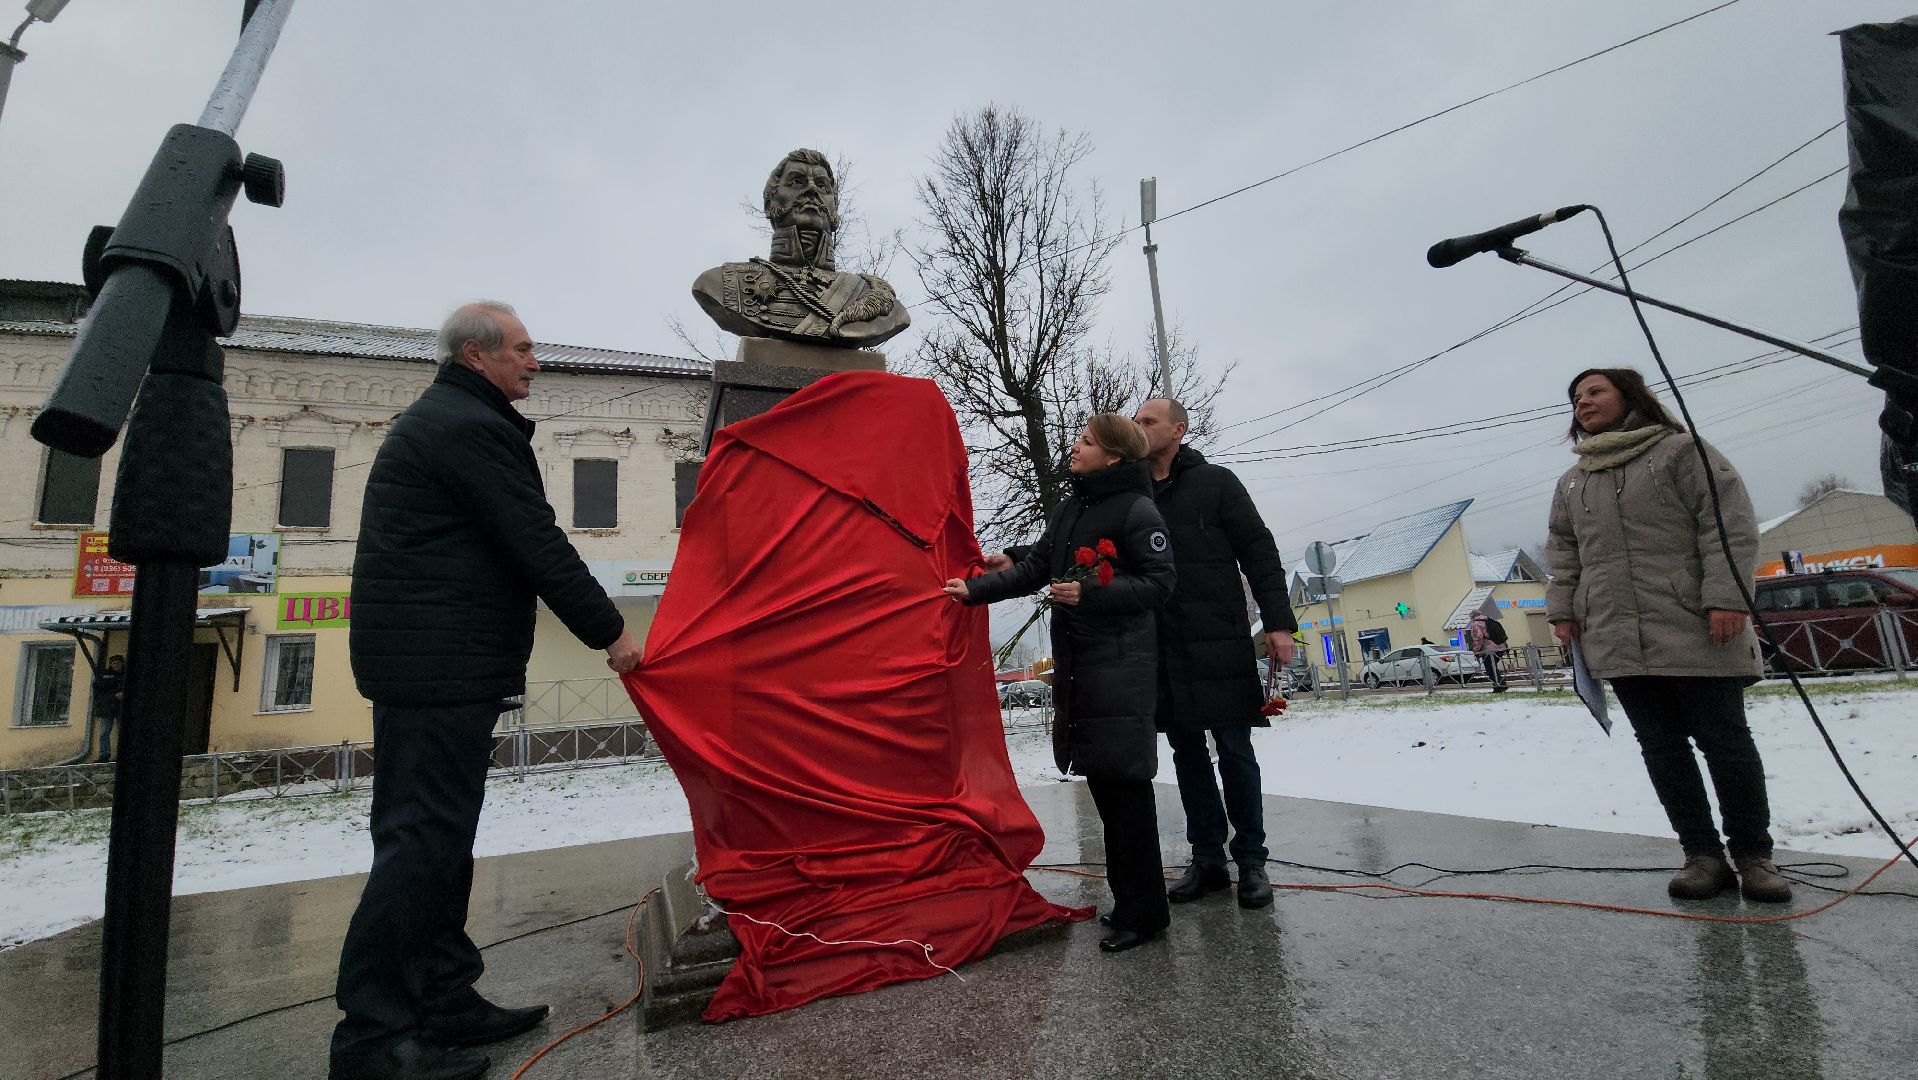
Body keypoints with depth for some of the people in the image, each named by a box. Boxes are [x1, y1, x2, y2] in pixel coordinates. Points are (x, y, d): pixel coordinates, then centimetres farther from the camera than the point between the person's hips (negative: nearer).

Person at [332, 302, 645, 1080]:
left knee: (435, 835, 13)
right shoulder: (473, 427, -12)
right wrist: (609, 632, -9)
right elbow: (536, 545, -16)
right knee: (425, 837, -6)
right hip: (441, 664, -11)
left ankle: (446, 1001, 22)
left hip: (420, 660, 11)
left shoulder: (435, 421, 22)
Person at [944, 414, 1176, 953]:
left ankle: (1143, 911, 9)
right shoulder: (1070, 507, 15)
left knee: (1123, 781, -4)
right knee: (1101, 779, 12)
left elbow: (1160, 582, -11)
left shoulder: (1137, 510, -8)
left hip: (1119, 662, -8)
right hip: (1075, 661, 8)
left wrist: (1090, 594, -19)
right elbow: (1034, 567, 14)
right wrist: (976, 589, 4)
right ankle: (1130, 897, 26)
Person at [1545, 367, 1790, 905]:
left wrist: (1726, 596, -15)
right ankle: (1702, 854, 14)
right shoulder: (1571, 484, 17)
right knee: (1661, 747, 6)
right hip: (1618, 644, 5)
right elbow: (1563, 554, 19)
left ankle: (1753, 854, 18)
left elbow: (1728, 524, -6)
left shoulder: (1681, 451, 1)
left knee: (1724, 740, 4)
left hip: (1696, 633, -4)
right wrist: (1562, 609, 9)